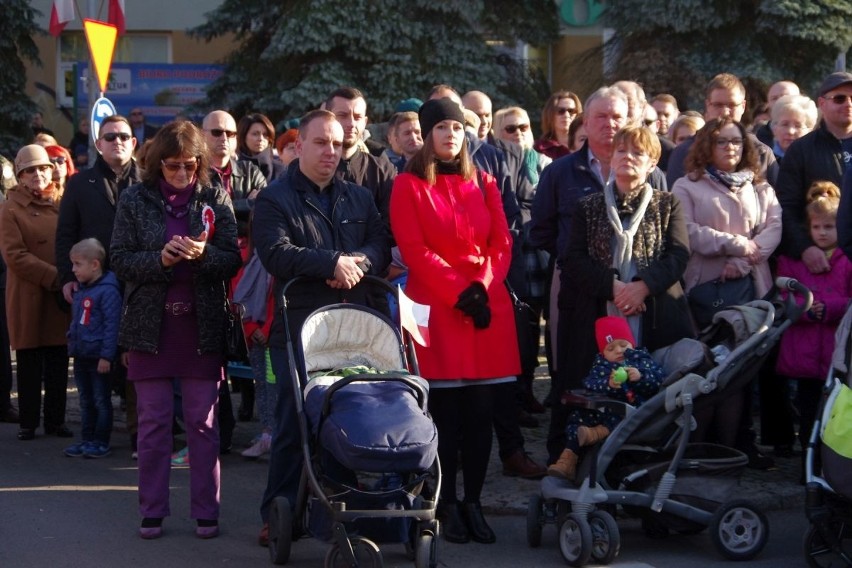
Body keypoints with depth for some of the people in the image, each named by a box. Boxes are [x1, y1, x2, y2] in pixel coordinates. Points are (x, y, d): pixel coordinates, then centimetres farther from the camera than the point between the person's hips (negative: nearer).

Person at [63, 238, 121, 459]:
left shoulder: (107, 291, -16)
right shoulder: (80, 291, 12)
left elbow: (112, 325, -19)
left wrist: (106, 355, -20)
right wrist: (72, 344, 17)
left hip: (99, 357, -9)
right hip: (81, 356, 9)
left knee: (101, 402, 1)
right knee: (85, 402, 15)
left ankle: (101, 442, 8)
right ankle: (86, 440, 22)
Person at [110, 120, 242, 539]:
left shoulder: (215, 199, 3)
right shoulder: (135, 200, 2)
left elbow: (233, 260, 0)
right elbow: (119, 261, -2)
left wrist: (204, 254, -20)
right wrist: (161, 258, -18)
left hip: (202, 326, 0)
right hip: (150, 326, 0)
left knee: (203, 423, 4)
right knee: (153, 422, 5)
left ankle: (206, 512, 12)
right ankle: (152, 512, 14)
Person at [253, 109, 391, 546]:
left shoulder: (360, 198, 18)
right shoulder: (274, 199, 2)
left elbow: (381, 246, 8)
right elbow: (276, 254, -13)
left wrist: (357, 262, -14)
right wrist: (332, 262, -18)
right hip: (298, 327, -4)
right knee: (291, 424, -1)